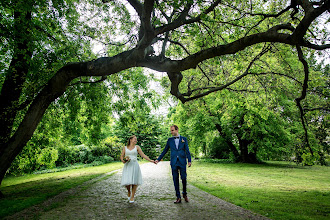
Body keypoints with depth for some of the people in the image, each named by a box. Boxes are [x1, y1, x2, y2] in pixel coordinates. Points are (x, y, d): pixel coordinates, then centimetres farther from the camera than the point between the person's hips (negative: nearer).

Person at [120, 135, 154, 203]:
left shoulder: (137, 147, 7)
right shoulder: (125, 147, 9)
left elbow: (143, 155, 3)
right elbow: (121, 156, 12)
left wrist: (150, 160, -6)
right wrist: (123, 160, -9)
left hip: (135, 166, 0)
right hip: (127, 166, 0)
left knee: (134, 182, -1)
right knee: (127, 182, -6)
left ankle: (132, 197, 15)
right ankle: (129, 191, 27)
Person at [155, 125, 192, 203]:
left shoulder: (184, 139, 4)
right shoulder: (170, 140, 7)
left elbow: (187, 151, 3)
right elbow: (165, 151, 10)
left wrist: (189, 161, -7)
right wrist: (158, 159, 6)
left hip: (182, 162, -1)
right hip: (174, 162, 1)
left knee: (184, 178, 2)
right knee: (175, 180, 4)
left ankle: (184, 194, 25)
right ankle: (178, 197, 13)